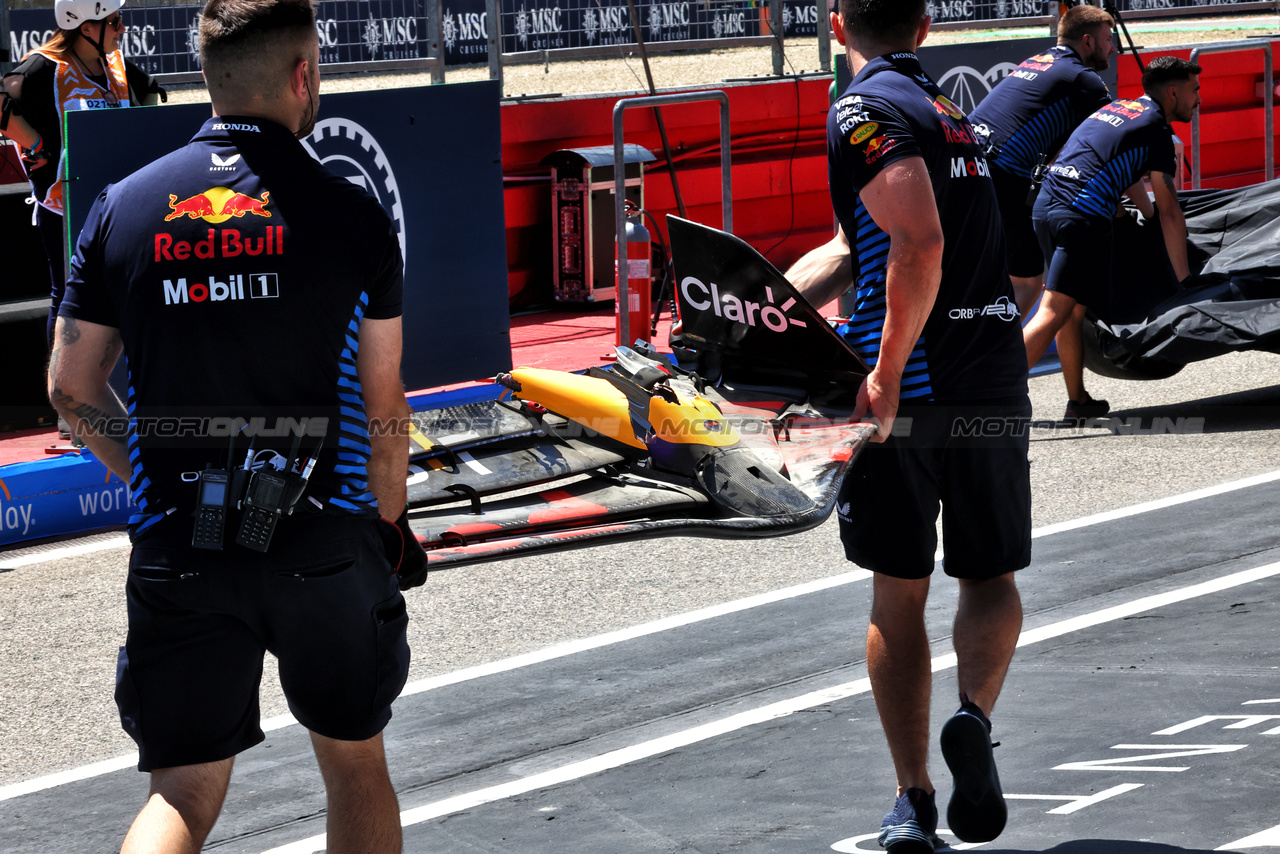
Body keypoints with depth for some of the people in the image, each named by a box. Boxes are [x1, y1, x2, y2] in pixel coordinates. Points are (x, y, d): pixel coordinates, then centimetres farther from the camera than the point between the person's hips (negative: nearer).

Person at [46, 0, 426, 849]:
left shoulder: (122, 208, 2)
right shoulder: (352, 216, -5)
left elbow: (72, 388, 5)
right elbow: (382, 407, -1)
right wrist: (390, 528, 14)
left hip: (178, 556, 2)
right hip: (327, 545, -2)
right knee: (356, 764, 18)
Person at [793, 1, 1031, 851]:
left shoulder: (865, 110, -7)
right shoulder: (949, 114, 18)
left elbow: (918, 246, -22)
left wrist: (888, 373, -21)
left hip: (907, 385, -5)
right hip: (995, 384, 5)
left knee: (898, 595, 7)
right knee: (992, 577, 16)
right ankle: (974, 716, -12)